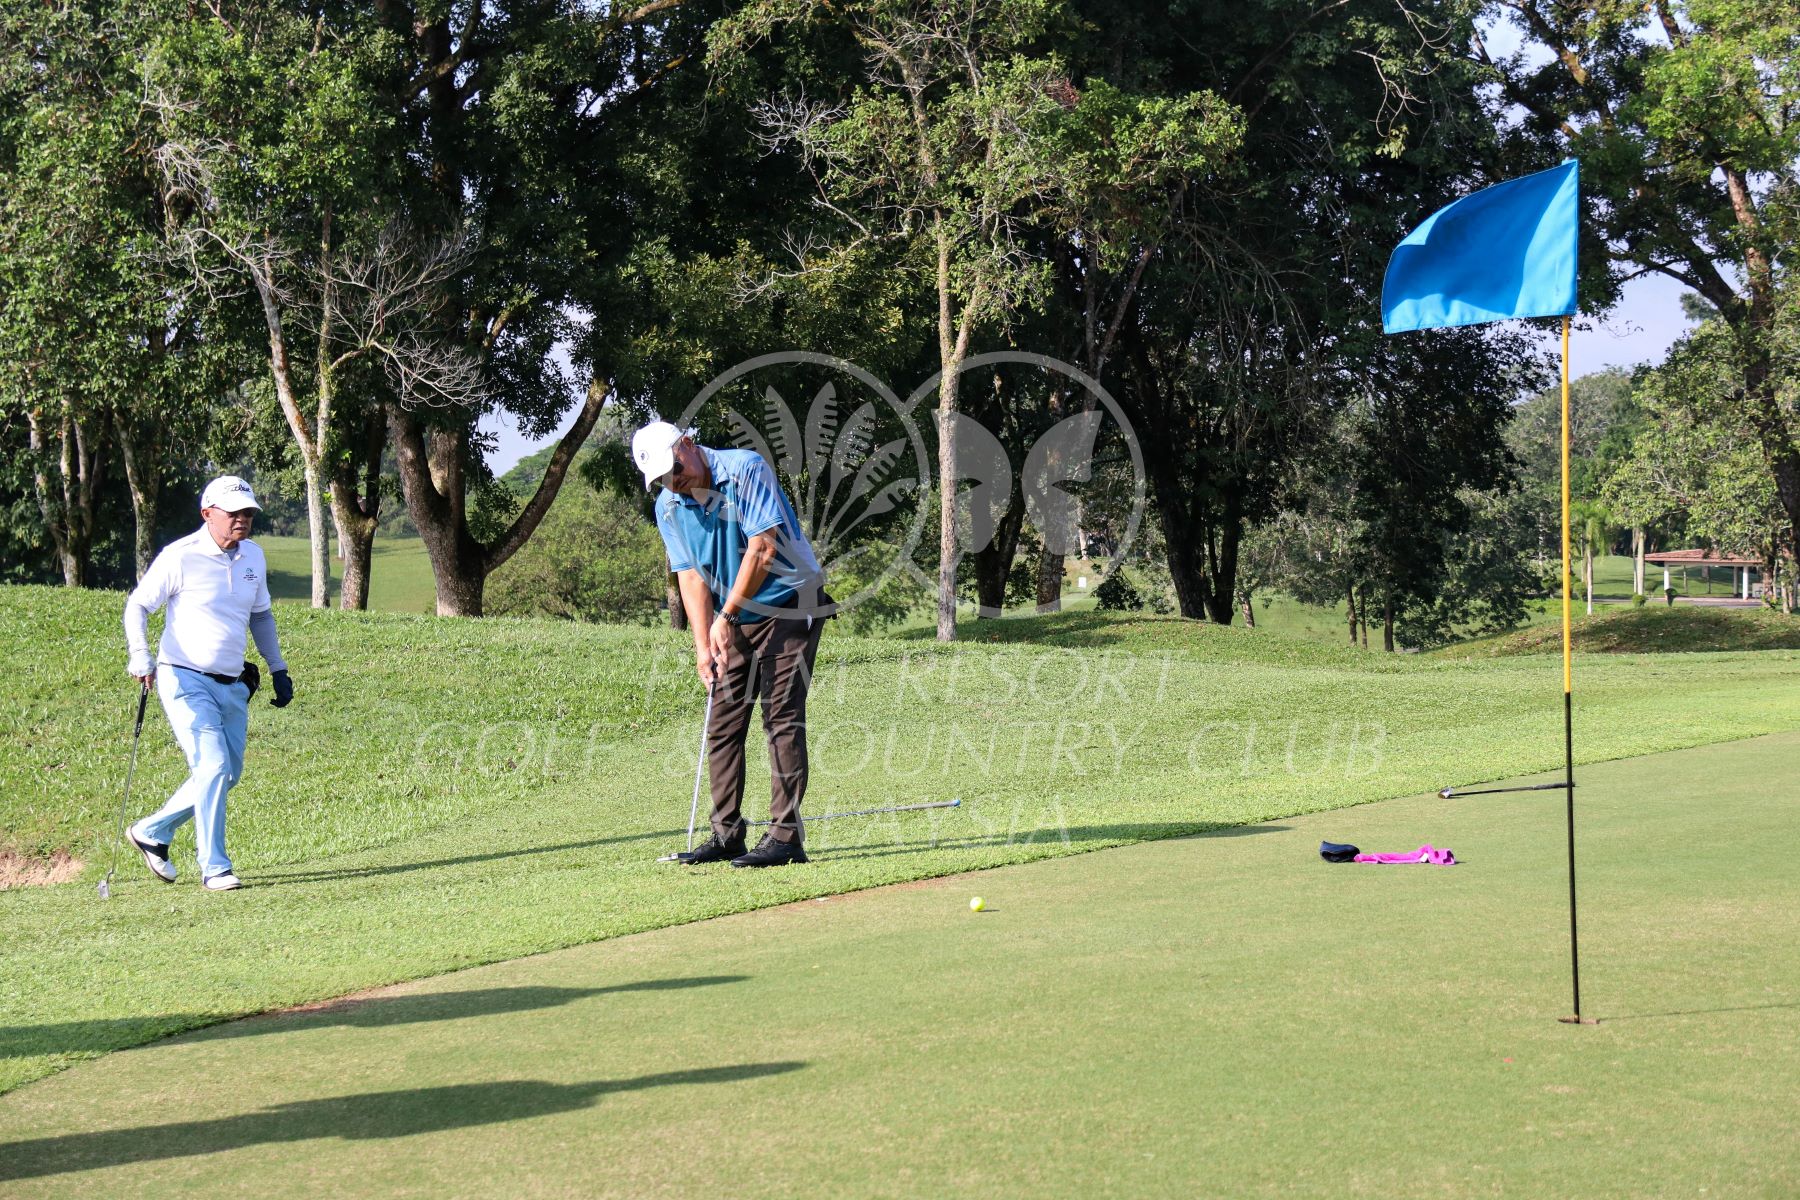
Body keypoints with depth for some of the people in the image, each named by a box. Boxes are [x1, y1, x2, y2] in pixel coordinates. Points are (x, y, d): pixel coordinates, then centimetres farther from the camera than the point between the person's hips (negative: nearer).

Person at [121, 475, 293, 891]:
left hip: (232, 686, 7)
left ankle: (151, 832, 28)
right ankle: (213, 868, -10)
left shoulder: (254, 556, 9)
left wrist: (278, 670, 21)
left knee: (228, 775, 11)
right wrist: (139, 655, -20)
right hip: (186, 681, -7)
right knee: (213, 766, -17)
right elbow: (137, 604, -5)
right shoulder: (180, 557, -11)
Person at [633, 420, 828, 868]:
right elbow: (690, 576, 0)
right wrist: (703, 643, -13)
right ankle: (726, 833, 10)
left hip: (789, 606, -6)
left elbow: (763, 548, -21)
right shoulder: (668, 506, 1)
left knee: (782, 717, -12)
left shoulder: (746, 470, -17)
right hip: (736, 619, 7)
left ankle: (786, 835, -14)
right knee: (723, 724, 3)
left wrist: (726, 617, -20)